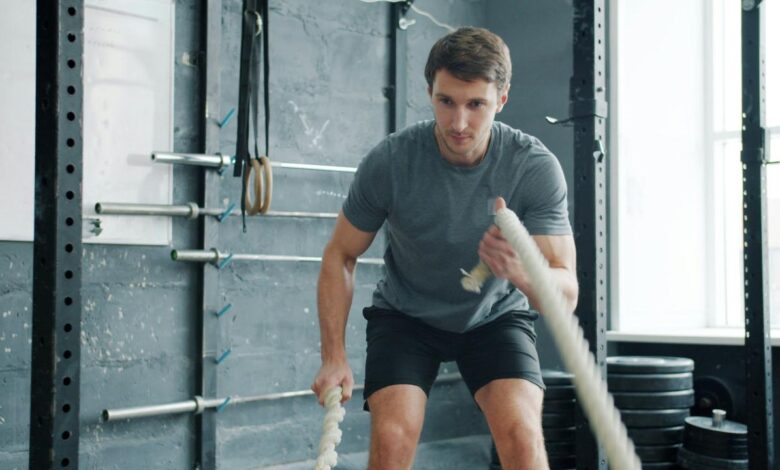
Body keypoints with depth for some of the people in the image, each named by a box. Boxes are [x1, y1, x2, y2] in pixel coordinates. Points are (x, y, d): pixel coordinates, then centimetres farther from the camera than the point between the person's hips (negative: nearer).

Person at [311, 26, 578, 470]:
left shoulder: (536, 166, -25)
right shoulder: (389, 162, -24)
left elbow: (567, 291, -26)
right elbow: (341, 256, -9)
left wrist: (519, 270, -50)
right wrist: (335, 357, -17)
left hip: (496, 315, 0)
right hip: (405, 315, 0)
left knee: (522, 434, -22)